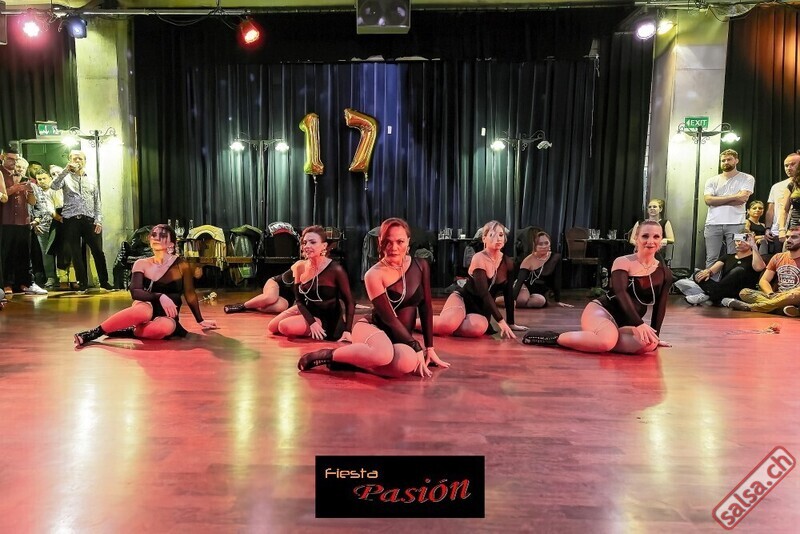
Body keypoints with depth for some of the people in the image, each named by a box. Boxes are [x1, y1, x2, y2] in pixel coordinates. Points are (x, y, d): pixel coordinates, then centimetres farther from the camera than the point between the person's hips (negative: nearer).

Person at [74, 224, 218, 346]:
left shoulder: (181, 265, -5)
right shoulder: (141, 264, 0)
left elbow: (190, 295, 3)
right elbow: (135, 292, -12)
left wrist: (200, 321, 8)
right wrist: (159, 297, -28)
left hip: (167, 317, 0)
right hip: (147, 310, 0)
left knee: (166, 327, -38)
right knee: (144, 310, -38)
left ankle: (125, 332, -21)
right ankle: (93, 333, -28)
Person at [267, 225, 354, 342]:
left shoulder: (335, 270, -24)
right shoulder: (300, 267, -8)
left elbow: (349, 302, -18)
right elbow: (299, 300, -5)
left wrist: (347, 331, -27)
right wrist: (311, 322, -21)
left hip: (326, 318, -6)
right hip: (306, 310, 6)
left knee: (285, 326, -24)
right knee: (272, 327, 8)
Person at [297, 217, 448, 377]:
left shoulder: (420, 266, 2)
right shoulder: (374, 274, -12)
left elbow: (426, 307, 6)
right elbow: (389, 318, -14)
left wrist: (429, 348, 4)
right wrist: (417, 348, -15)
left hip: (400, 338, 5)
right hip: (371, 328, -4)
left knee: (407, 362, -35)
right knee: (384, 354, -43)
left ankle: (349, 359, -10)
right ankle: (327, 355, -15)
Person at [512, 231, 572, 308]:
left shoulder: (556, 258, -8)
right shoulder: (529, 260, -16)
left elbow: (557, 281, -4)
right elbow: (520, 280, -25)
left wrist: (558, 301, -5)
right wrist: (513, 299, -37)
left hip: (540, 293, 3)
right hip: (526, 288, -3)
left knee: (540, 301, -34)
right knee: (522, 299, -38)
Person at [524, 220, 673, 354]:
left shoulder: (664, 272, 7)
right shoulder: (622, 262, -7)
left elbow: (660, 306, 13)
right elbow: (620, 293, -21)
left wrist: (654, 335, 7)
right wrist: (639, 324, -32)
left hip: (626, 323, 6)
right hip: (600, 311, -5)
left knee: (650, 344, -30)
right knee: (607, 340, -40)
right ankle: (554, 337, -20)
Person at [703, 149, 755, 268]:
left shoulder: (747, 179, 9)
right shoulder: (712, 181, 15)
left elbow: (742, 199, -7)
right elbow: (708, 200, -2)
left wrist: (717, 200, -1)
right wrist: (733, 197, -6)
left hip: (735, 224, -2)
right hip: (713, 224, 2)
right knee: (711, 259, 0)